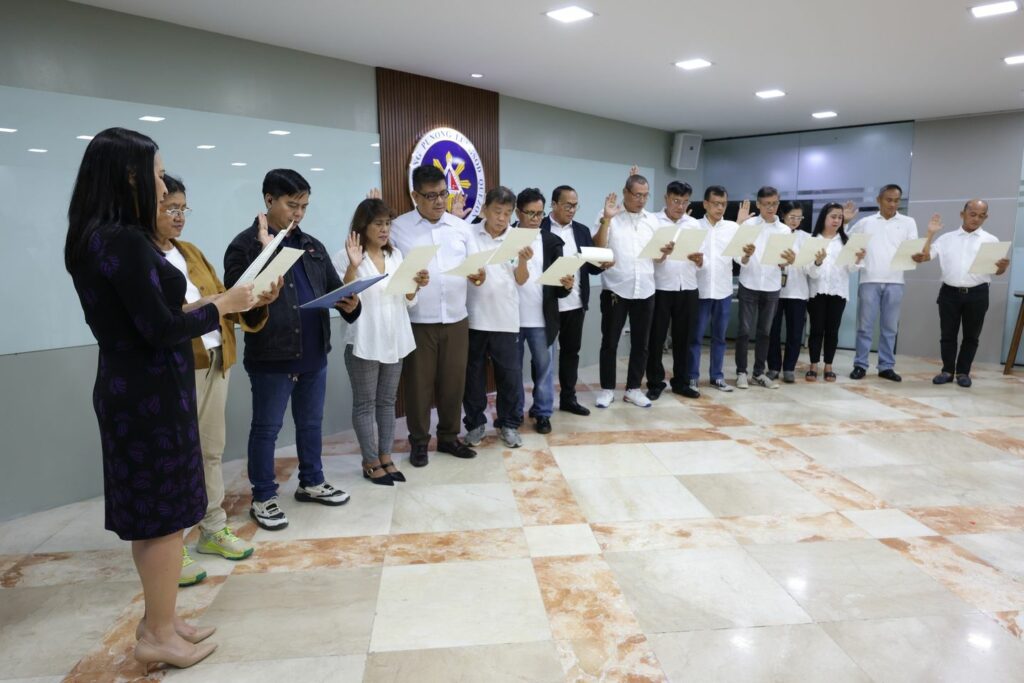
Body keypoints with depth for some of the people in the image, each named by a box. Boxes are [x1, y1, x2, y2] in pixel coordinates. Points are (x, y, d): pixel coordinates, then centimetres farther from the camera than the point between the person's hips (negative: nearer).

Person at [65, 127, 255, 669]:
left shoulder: (95, 238, 10)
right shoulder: (125, 241, -20)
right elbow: (160, 330, -22)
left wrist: (197, 307, 9)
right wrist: (223, 305, -9)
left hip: (131, 388, 10)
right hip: (150, 393, -10)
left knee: (148, 513, 18)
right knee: (165, 513, 4)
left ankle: (157, 619, 32)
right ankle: (160, 635, 19)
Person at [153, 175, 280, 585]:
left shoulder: (190, 251, 15)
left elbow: (220, 298, 14)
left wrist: (255, 301, -5)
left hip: (215, 363, 7)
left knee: (212, 450, 15)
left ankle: (213, 529, 29)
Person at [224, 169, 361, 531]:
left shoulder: (312, 245, 12)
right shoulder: (245, 244, -8)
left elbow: (334, 287, 13)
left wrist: (350, 304, -9)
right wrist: (265, 252, -23)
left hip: (314, 353, 6)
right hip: (271, 355, -6)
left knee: (311, 422, 18)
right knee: (266, 428, 8)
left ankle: (311, 483, 36)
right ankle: (263, 497, 23)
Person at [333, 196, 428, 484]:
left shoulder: (396, 255, 9)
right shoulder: (346, 257, -8)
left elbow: (408, 302, 12)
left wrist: (416, 285, -9)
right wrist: (353, 266, -26)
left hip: (395, 341, 6)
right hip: (364, 343, -5)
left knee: (387, 401, 14)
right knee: (365, 404, 5)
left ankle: (386, 457, 25)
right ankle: (370, 462, 17)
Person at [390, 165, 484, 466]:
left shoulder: (461, 226, 9)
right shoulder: (398, 227, -1)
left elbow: (476, 267, 9)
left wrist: (479, 275, -14)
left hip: (456, 319, 3)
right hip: (417, 321, -3)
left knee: (453, 381, 10)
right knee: (419, 383, 5)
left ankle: (449, 437, 27)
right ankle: (419, 441, 21)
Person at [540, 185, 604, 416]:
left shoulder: (582, 231, 11)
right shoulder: (539, 228, -5)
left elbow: (592, 267, 9)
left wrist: (602, 264, -13)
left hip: (575, 303, 5)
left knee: (571, 351, 11)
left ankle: (568, 398, 23)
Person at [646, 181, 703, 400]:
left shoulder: (694, 224, 11)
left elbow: (700, 263, 10)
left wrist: (698, 259, -14)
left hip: (688, 289, 4)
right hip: (660, 288, -3)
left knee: (684, 338, 9)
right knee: (656, 338, 2)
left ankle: (681, 382, 20)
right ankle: (655, 383, 13)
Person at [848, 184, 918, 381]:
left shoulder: (908, 222, 10)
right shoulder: (865, 222, 10)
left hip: (894, 282, 1)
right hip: (869, 280, -1)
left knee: (890, 327, 5)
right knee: (865, 325, 0)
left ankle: (886, 367, 11)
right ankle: (860, 365, 6)